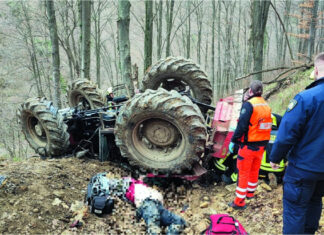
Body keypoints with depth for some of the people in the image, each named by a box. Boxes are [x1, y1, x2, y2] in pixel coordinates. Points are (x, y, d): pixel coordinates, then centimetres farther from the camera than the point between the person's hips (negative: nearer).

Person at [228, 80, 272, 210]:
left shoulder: (248, 105, -16)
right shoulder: (266, 106, 6)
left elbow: (241, 126, -21)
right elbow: (267, 125, 11)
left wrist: (233, 141, -13)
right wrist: (263, 143, 16)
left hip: (248, 145, -7)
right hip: (261, 145, 7)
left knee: (243, 172, 1)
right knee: (254, 170, 22)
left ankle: (239, 201, 6)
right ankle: (250, 192, 40)